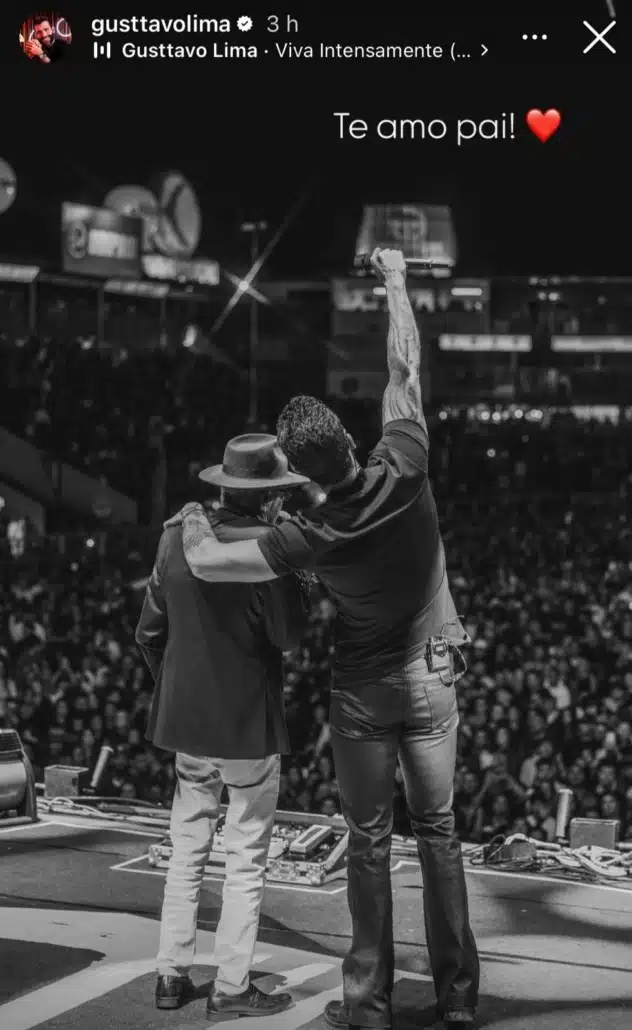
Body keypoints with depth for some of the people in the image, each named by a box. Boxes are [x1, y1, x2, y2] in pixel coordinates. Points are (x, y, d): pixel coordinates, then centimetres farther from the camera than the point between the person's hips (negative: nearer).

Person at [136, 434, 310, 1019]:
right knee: (246, 859, 5)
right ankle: (231, 988, 10)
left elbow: (149, 632, 8)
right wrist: (300, 578, -1)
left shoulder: (176, 538, 1)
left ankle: (172, 976, 21)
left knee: (187, 850, 16)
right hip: (248, 725, -6)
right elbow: (288, 636, -12)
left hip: (185, 723, 6)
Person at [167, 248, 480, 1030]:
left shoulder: (312, 537, -20)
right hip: (432, 677, 2)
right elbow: (405, 367, -5)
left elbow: (208, 565, -17)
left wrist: (193, 522, 5)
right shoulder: (403, 470, -17)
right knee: (438, 831, 11)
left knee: (369, 841, 8)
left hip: (364, 690, -2)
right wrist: (396, 281, 8)